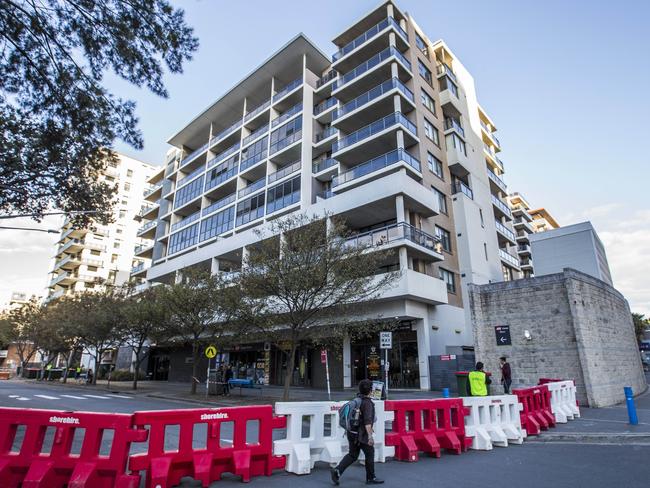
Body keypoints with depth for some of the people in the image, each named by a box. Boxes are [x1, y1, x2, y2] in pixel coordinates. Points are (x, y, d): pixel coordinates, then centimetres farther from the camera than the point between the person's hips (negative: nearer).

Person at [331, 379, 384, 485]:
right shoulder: (367, 403, -20)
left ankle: (337, 470, 1)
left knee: (352, 455, 14)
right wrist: (370, 436, -28)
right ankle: (371, 478, 25)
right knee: (369, 454, 11)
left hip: (352, 432, 8)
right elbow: (367, 421, -28)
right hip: (362, 434, -8)